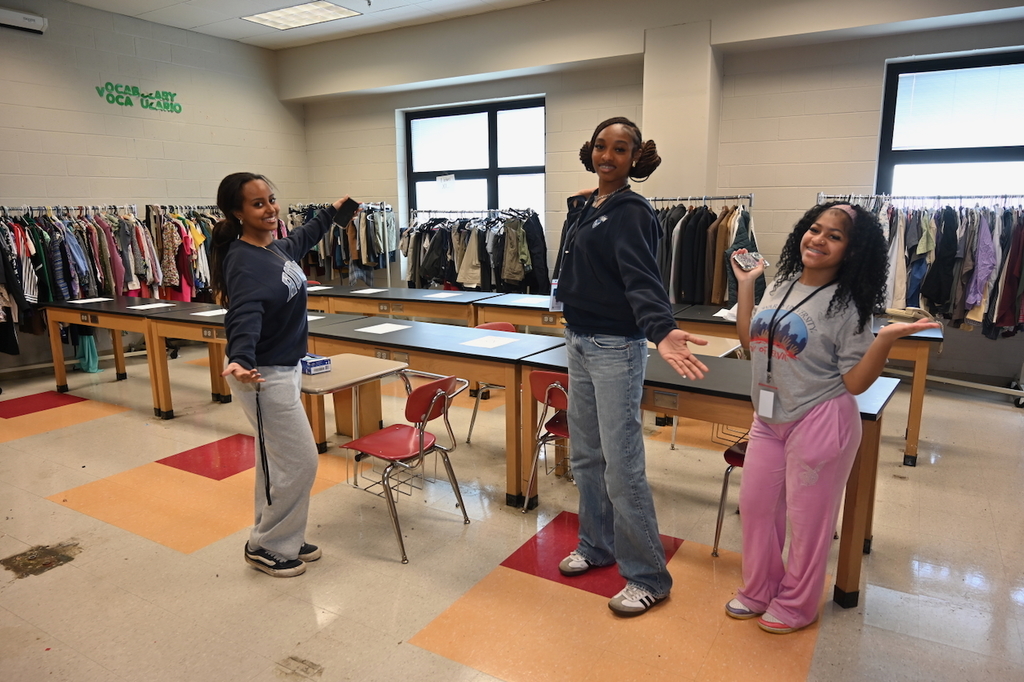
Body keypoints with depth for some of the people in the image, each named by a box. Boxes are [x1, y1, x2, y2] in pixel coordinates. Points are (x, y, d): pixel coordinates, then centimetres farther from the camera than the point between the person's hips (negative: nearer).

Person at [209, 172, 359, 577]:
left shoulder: (275, 247, 4)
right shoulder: (245, 263, -23)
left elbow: (300, 241, 28)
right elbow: (245, 316, -38)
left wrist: (331, 213, 39)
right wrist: (240, 359, -56)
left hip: (284, 370, 9)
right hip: (265, 376, -9)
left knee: (276, 461, 18)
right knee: (299, 462, -1)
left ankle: (283, 539, 34)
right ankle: (267, 547, 18)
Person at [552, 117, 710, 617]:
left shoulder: (632, 213, -12)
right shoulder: (584, 207, 11)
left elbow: (642, 279, -28)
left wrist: (662, 330, -42)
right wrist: (578, 209, 10)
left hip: (615, 350, -8)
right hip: (579, 343, 8)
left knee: (622, 467, -5)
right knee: (585, 457, 17)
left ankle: (649, 578, 11)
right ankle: (597, 544, 36)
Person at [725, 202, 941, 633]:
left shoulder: (846, 306, -13)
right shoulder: (780, 286, 4)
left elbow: (855, 383, -13)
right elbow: (750, 341, 13)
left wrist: (886, 339, -27)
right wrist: (745, 285, 10)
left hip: (819, 423, -6)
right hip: (768, 420, 6)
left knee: (808, 517, 9)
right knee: (755, 505, 15)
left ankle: (795, 605, 31)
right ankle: (759, 591, 36)